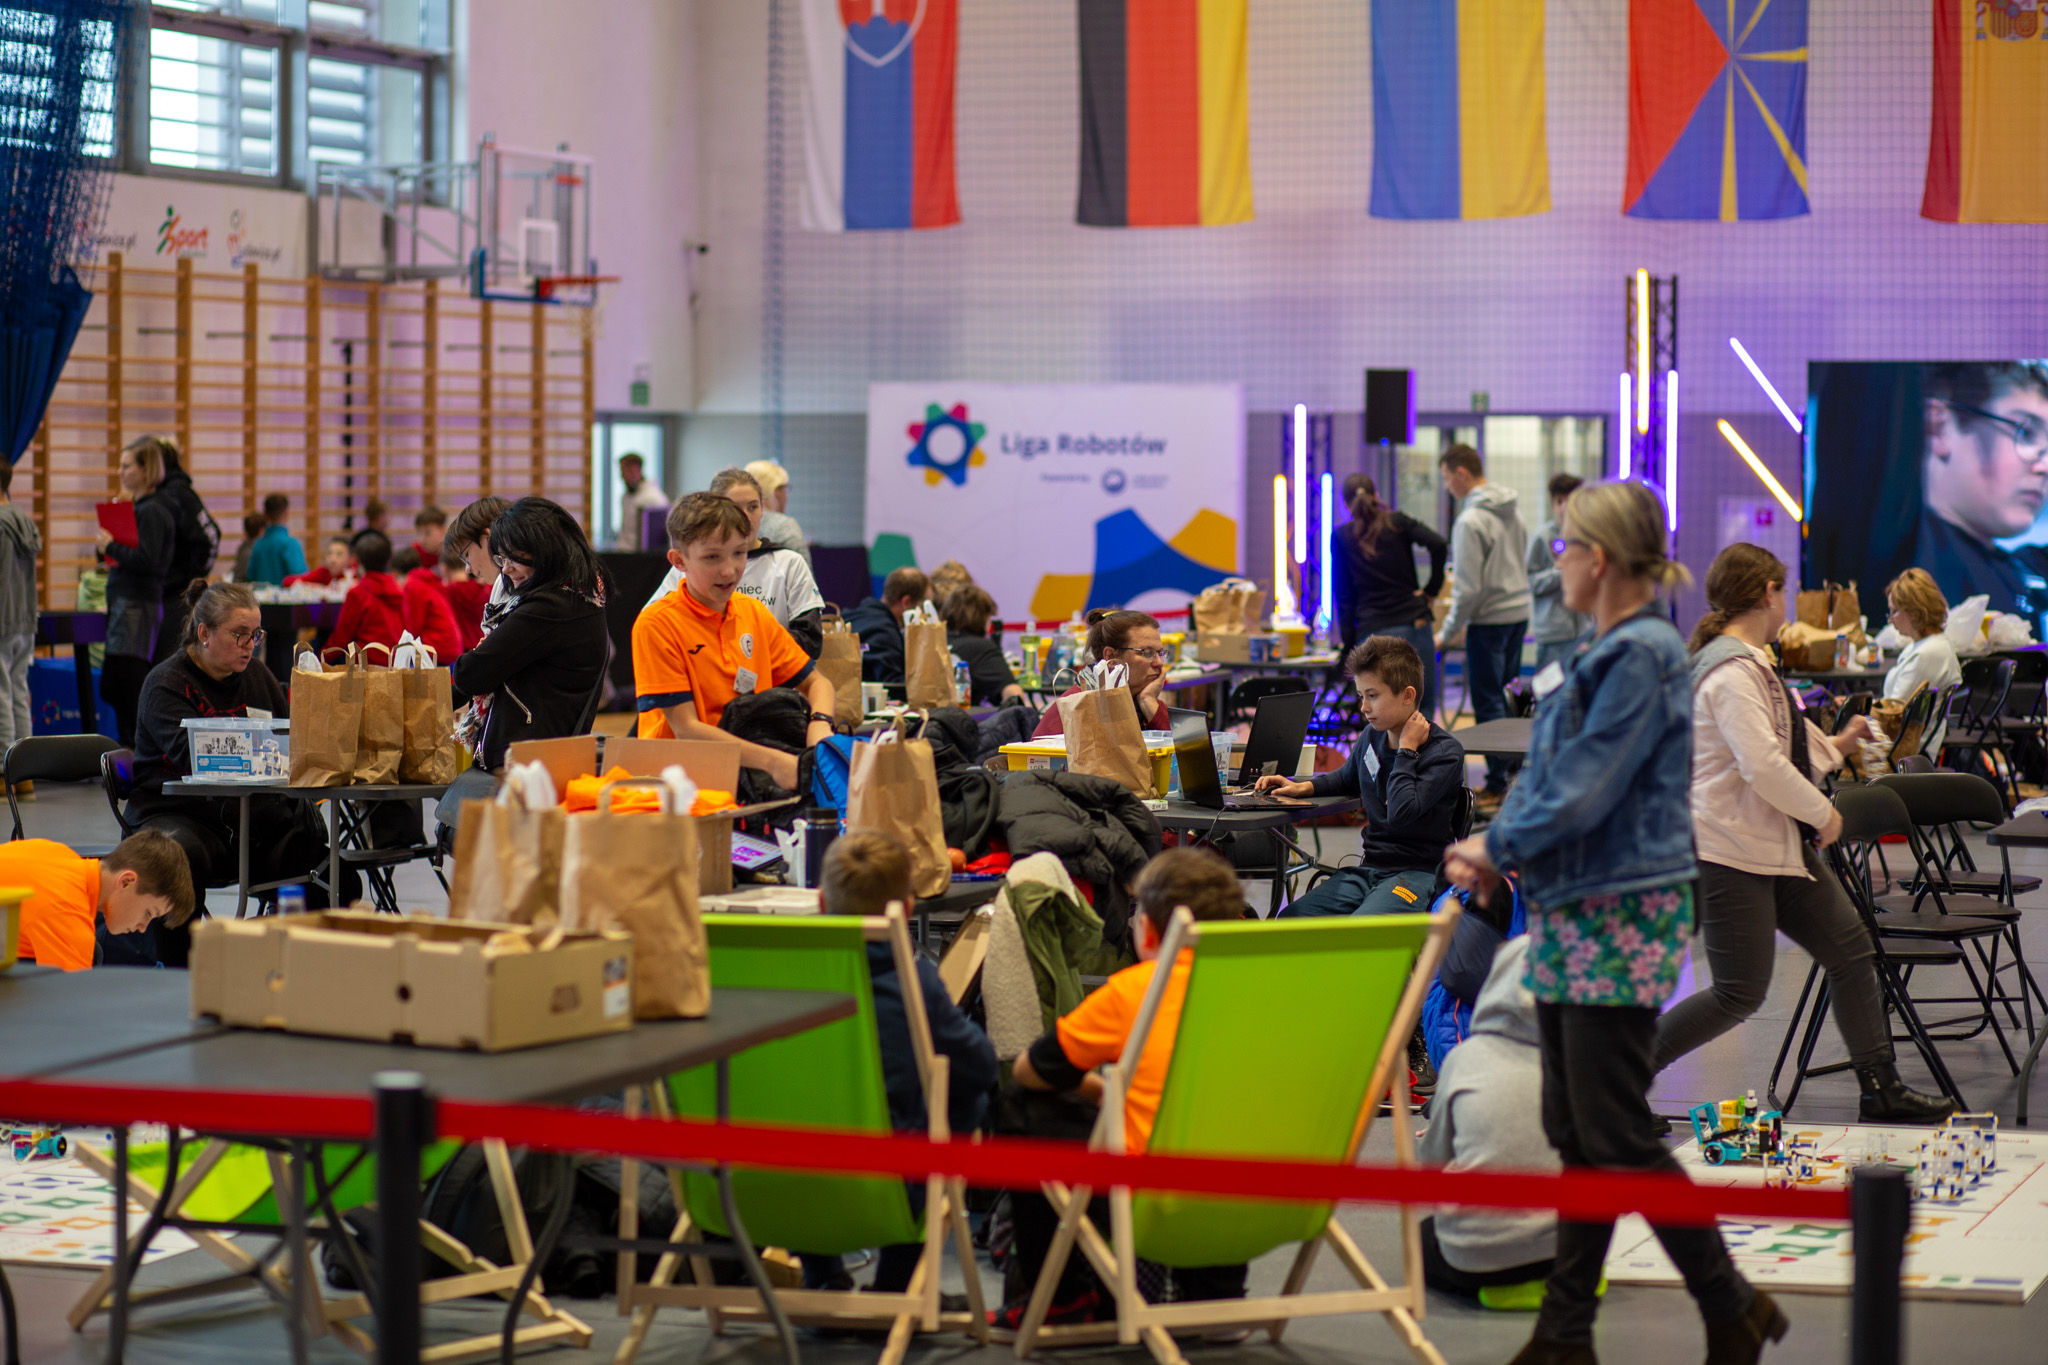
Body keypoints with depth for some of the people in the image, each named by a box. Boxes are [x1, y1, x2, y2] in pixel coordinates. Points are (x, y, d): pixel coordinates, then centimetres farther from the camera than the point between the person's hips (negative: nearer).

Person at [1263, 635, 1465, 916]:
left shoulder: (1445, 750, -9)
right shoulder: (1372, 736, 11)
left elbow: (1401, 813, -24)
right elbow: (1347, 779, 35)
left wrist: (1406, 750, -13)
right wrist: (1302, 787, 17)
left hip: (1418, 871, -7)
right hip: (1367, 868, 7)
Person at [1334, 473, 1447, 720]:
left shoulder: (1341, 537, 7)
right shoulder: (1397, 522, 5)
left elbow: (1344, 595, 5)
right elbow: (1438, 544, -11)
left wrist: (1348, 644, 6)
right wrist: (1431, 590, 0)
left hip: (1371, 632, 0)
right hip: (1413, 624, 0)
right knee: (1424, 708, 4)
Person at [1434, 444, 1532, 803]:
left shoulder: (1471, 521, -16)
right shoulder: (1512, 511, 9)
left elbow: (1469, 588, -18)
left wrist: (1447, 632, -9)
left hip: (1489, 620, -8)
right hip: (1520, 612, 8)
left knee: (1488, 703, -2)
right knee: (1508, 696, 17)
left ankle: (1498, 783, 1)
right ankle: (1516, 767, 21)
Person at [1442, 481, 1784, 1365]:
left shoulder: (1643, 656, -16)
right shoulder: (1606, 654, 14)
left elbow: (1583, 793, -20)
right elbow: (1547, 772, 17)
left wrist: (1496, 847, -7)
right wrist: (1493, 850, 2)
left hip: (1620, 920, -10)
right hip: (1570, 914, 10)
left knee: (1615, 1135, -6)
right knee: (1574, 1134, 11)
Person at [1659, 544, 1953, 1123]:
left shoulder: (1748, 663, 15)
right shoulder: (1730, 673, -20)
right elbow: (1764, 766, -27)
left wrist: (1836, 746, 32)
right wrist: (1823, 813, -16)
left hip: (1779, 847, 11)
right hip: (1731, 853, -11)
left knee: (1851, 950, 10)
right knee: (1740, 993, -8)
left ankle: (1881, 1089, 17)